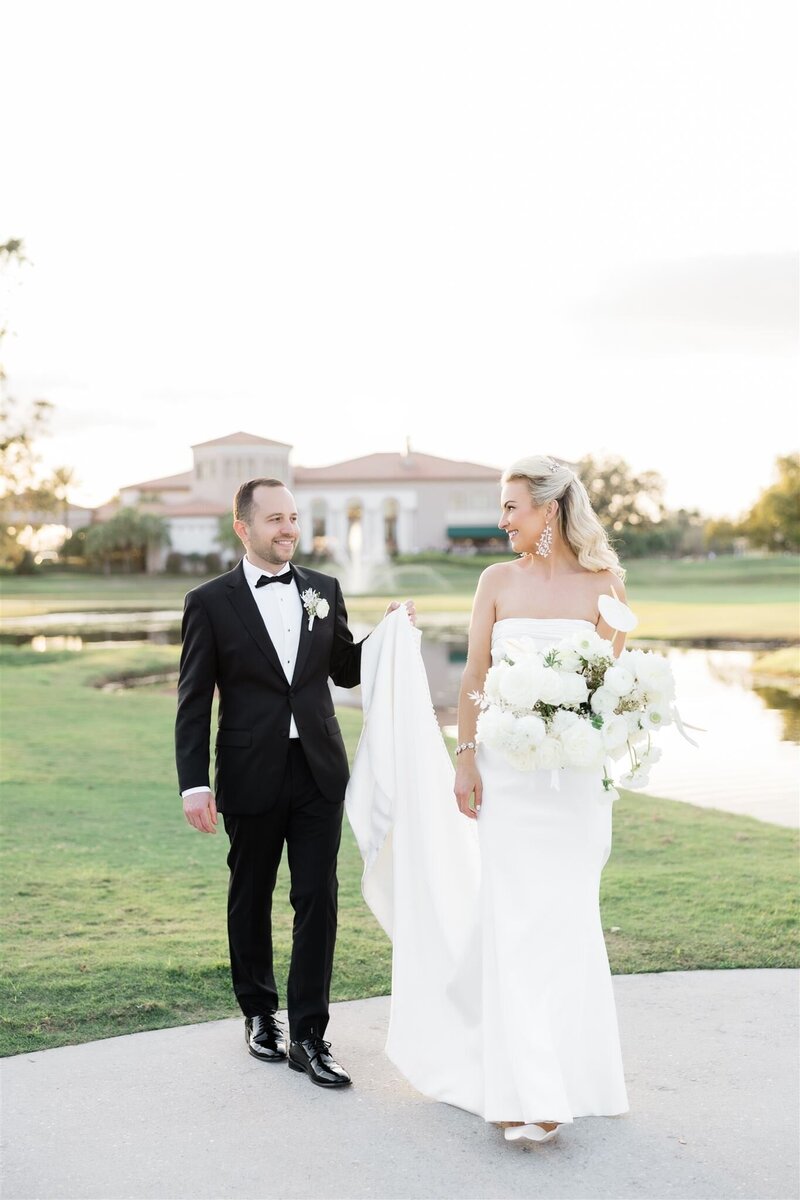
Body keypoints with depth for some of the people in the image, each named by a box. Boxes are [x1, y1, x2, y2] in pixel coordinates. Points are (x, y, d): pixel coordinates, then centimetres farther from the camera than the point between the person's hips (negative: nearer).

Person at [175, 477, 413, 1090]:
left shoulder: (324, 590, 6)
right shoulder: (211, 601, -4)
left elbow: (347, 671, 15)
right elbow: (194, 701, -5)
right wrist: (195, 784, -11)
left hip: (319, 772, 2)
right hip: (251, 777, -2)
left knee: (319, 899, -1)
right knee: (251, 899, 13)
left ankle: (309, 1036, 7)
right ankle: (260, 1013, 34)